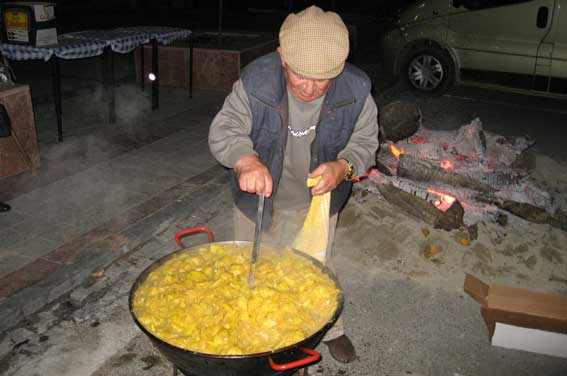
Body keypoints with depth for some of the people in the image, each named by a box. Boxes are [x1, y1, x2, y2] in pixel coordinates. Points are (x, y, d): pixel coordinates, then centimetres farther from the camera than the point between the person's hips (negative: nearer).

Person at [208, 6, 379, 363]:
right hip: (259, 198, 0)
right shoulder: (256, 79, -27)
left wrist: (343, 167, -31)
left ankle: (330, 328, 50)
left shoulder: (356, 89, -22)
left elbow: (365, 142, -9)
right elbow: (223, 130, -22)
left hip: (317, 200, 1)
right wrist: (246, 160, -44)